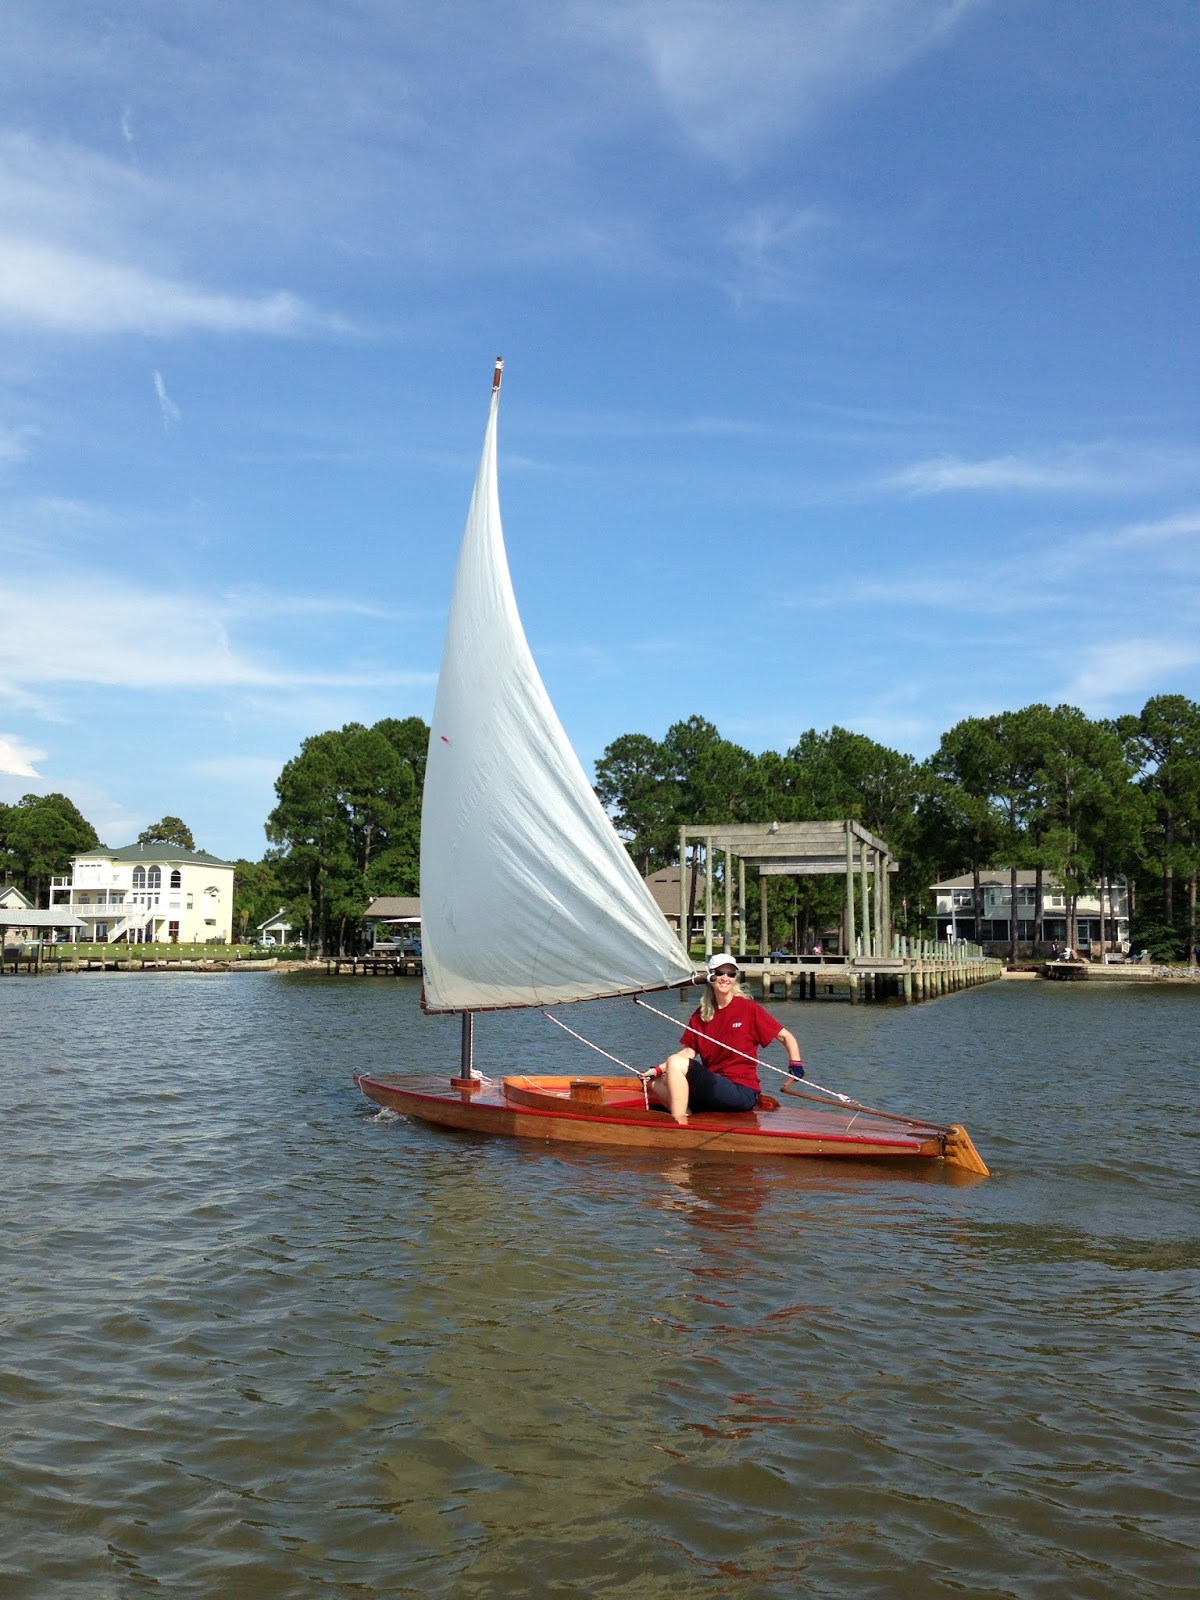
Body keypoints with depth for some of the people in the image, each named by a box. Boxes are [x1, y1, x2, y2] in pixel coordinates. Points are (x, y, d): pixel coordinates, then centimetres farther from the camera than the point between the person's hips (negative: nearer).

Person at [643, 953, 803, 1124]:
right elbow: (688, 1052, 7)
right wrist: (657, 1070, -6)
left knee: (675, 1064, -22)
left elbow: (786, 1037, 3)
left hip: (742, 1092, -6)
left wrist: (796, 1064, -13)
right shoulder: (700, 1016, 12)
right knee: (655, 1083, -10)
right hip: (714, 1088, 6)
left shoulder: (749, 1008, -2)